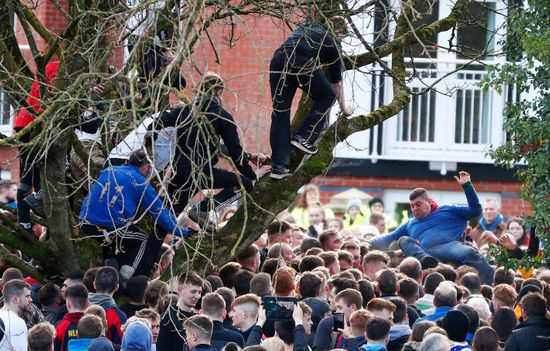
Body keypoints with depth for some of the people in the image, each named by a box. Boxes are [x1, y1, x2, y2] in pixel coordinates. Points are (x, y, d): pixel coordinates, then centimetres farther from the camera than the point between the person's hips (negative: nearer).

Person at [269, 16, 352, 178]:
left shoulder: (307, 28, 34)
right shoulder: (333, 42, 21)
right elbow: (336, 79, 26)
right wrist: (343, 108, 37)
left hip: (278, 60, 5)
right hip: (301, 62, -5)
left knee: (280, 113, 7)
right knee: (326, 96, 19)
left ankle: (279, 167, 3)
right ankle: (303, 138, 6)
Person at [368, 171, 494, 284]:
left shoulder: (446, 210, 24)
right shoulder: (410, 225, 34)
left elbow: (475, 210, 18)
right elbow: (388, 239, 32)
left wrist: (467, 186, 10)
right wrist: (368, 243, 16)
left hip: (451, 245, -3)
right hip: (427, 253, 3)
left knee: (470, 253, -34)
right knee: (404, 240, -21)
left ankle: (492, 285, -44)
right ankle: (426, 261, -50)